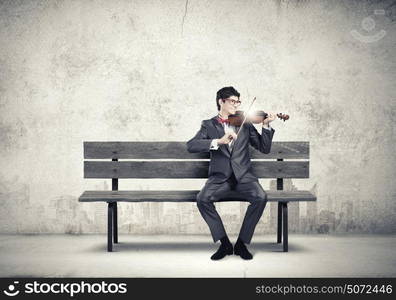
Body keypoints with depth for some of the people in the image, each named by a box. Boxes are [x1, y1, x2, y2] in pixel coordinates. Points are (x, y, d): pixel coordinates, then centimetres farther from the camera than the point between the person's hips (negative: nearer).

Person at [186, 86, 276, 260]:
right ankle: (224, 243, -13)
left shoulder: (245, 124, 14)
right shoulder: (209, 125, 9)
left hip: (243, 175, 1)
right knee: (202, 199, -29)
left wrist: (266, 125, -6)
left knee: (260, 197, -28)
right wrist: (218, 141, -22)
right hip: (220, 176, -1)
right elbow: (191, 146, -9)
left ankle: (241, 243, -12)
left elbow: (265, 148, 10)